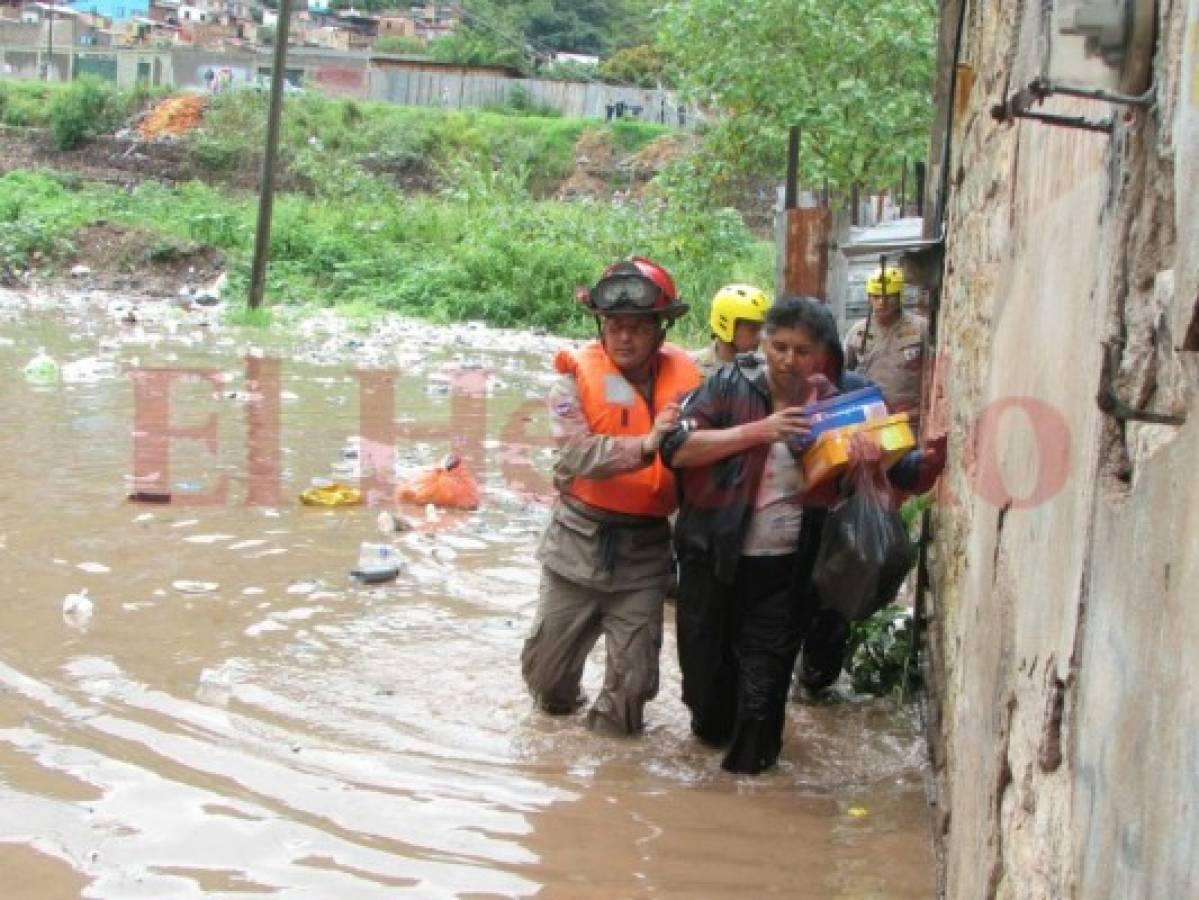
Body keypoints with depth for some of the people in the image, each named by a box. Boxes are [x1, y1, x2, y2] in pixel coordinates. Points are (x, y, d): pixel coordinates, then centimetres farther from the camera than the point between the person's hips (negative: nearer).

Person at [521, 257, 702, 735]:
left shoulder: (684, 377, -4)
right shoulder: (578, 376, -11)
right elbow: (575, 455, -26)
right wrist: (646, 445, -37)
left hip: (645, 547, 1)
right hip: (580, 541, -1)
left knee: (634, 678, 7)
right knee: (546, 664, 14)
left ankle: (607, 730, 35)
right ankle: (556, 704, 46)